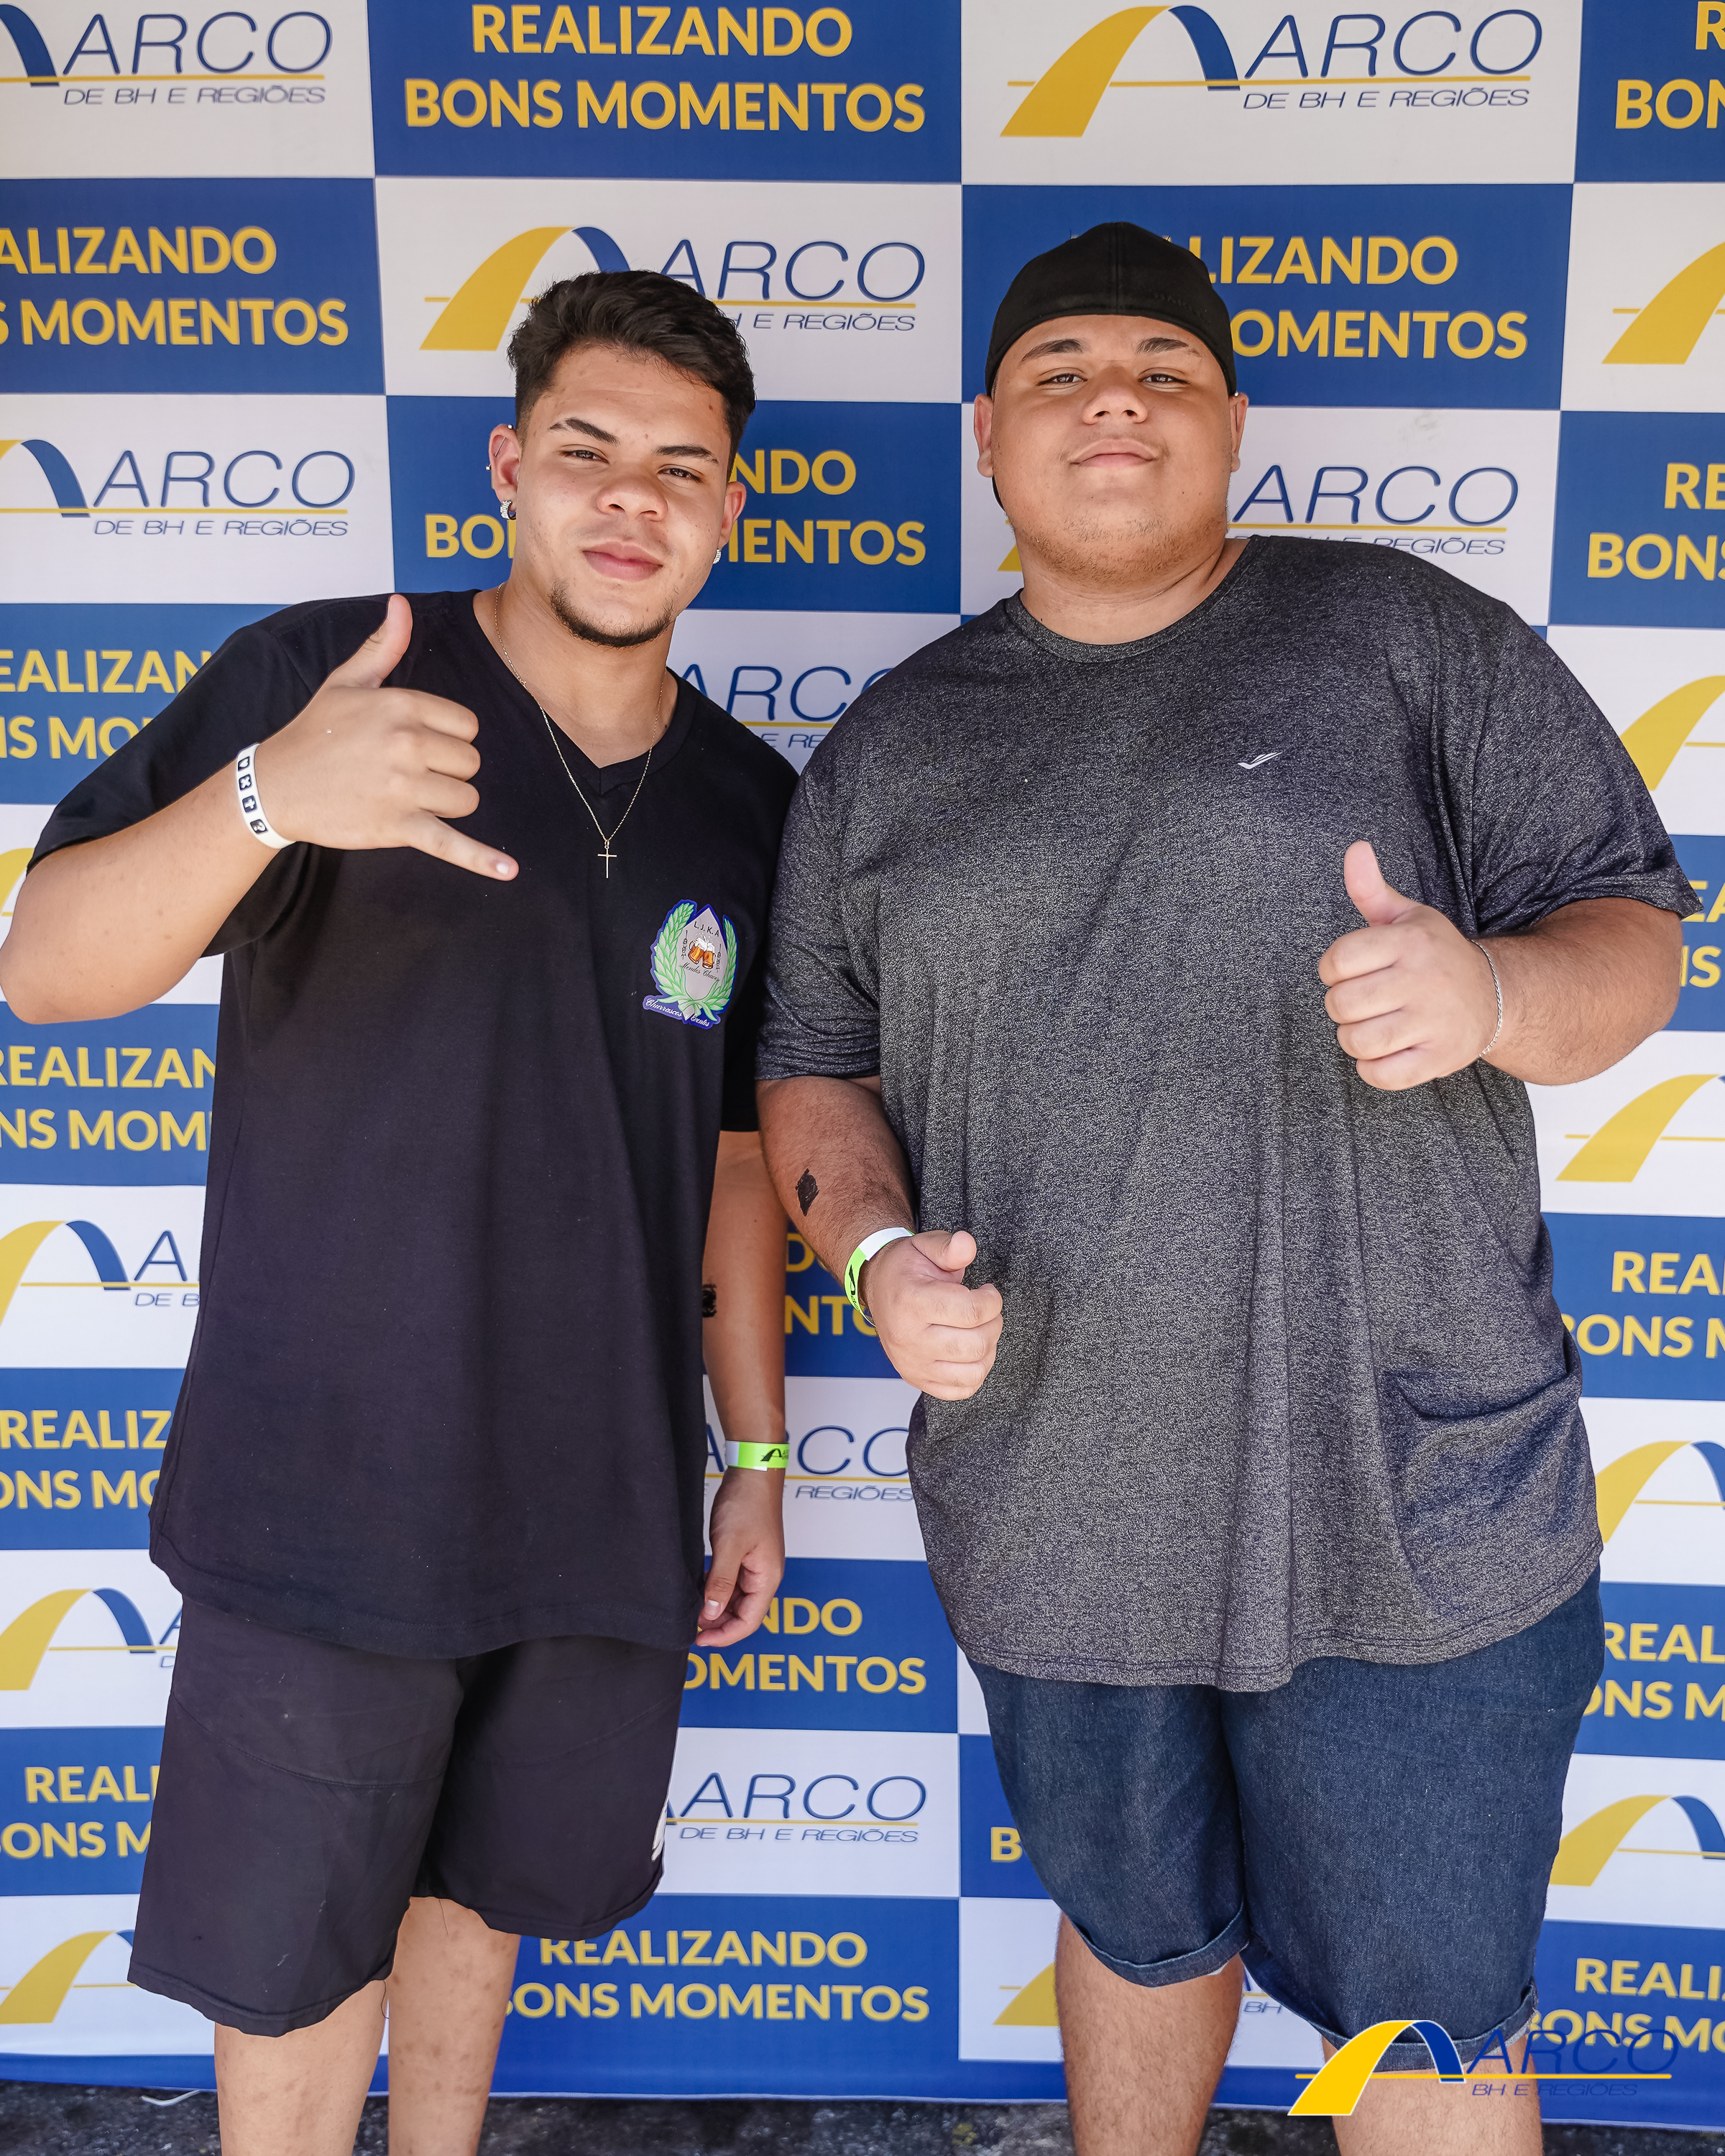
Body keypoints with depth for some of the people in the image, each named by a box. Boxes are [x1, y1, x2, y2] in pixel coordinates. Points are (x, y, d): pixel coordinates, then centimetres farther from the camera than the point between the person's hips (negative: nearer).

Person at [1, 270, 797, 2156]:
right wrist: (267, 801, -34)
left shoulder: (747, 806, 5)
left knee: (477, 1894, 21)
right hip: (321, 1488, -3)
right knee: (291, 1962, 11)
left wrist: (757, 1453, 12)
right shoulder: (318, 678, -7)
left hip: (600, 1505, 4)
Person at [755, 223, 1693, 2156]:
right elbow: (817, 1063, 10)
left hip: (1407, 1515, -2)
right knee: (1136, 1935, 25)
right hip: (1053, 1519, 3)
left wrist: (1491, 992, -24)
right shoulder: (890, 748, 7)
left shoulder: (1408, 638, -1)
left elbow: (1629, 931, -1)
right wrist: (879, 1250, -10)